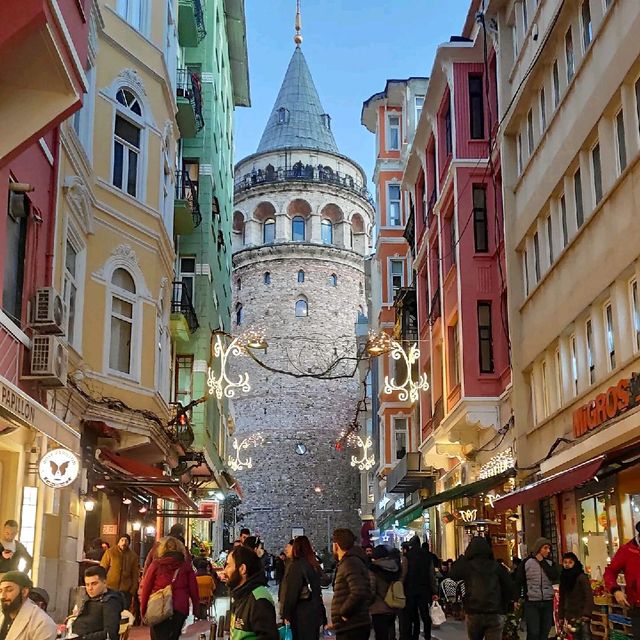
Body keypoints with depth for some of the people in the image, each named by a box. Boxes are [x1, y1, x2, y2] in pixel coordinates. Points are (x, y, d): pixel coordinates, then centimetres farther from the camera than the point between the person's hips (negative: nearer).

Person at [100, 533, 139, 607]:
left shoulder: (133, 556, 6)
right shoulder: (110, 552, -2)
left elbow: (135, 575, 9)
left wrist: (133, 590, 1)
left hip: (125, 590, 2)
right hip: (110, 588, -2)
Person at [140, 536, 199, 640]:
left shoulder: (156, 564, -2)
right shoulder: (186, 565, 1)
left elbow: (146, 588, -1)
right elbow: (193, 588, 2)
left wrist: (143, 610, 6)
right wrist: (196, 608, 10)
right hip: (180, 609, 1)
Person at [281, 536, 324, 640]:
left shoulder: (297, 565, -15)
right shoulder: (315, 566, 9)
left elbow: (291, 592, -16)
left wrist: (286, 613, -10)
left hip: (301, 613, -7)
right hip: (316, 610, 7)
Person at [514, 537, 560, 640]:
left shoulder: (550, 562, 8)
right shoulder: (527, 562, -2)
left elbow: (555, 577, -10)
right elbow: (518, 582, 2)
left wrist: (542, 562, -10)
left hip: (548, 602, 3)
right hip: (531, 602, -3)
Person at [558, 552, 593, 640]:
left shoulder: (582, 577, -9)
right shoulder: (563, 578, 10)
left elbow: (589, 596, -14)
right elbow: (562, 598, 13)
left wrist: (586, 613, -22)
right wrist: (561, 616, 9)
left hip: (582, 614, -6)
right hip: (570, 615, 6)